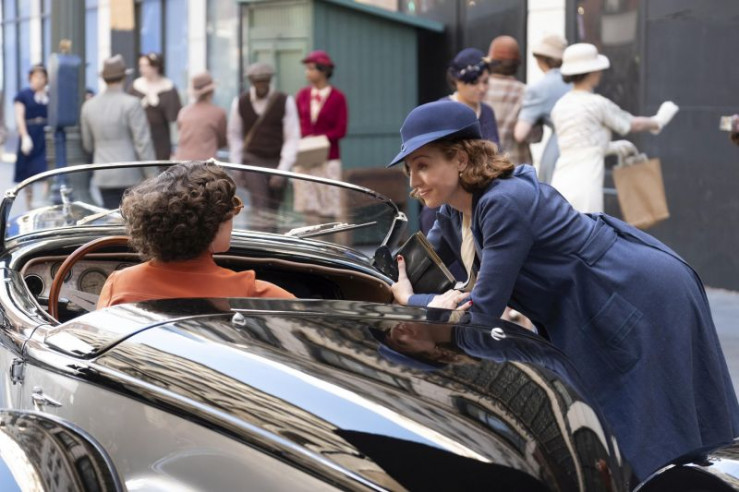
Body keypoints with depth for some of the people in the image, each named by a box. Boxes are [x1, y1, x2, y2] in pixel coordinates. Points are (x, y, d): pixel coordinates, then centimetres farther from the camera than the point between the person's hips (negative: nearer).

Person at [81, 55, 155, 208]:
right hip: (129, 175, -5)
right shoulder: (131, 104, -10)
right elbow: (143, 141, -11)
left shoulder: (89, 105, 7)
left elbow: (88, 145, 16)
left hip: (103, 176, 5)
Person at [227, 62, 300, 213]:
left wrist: (282, 171, -13)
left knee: (273, 210, 8)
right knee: (260, 208, -13)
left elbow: (292, 138, -6)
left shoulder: (285, 101, -7)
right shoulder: (240, 103, -2)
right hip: (253, 160, -1)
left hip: (278, 162, 1)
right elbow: (234, 136, 8)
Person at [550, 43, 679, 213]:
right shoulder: (598, 104, -7)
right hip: (584, 188, -7)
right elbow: (633, 124, 10)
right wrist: (658, 121, 30)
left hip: (561, 183, 7)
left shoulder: (559, 106, 12)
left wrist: (613, 147, 34)